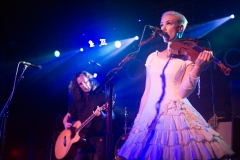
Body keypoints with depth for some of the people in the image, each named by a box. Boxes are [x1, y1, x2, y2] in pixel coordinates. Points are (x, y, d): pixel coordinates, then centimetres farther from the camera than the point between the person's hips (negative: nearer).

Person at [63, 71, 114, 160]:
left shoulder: (101, 95, 1)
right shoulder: (77, 99, 14)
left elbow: (111, 116, -4)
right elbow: (68, 116, 20)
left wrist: (101, 115, -25)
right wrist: (66, 123, -3)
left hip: (98, 138, -4)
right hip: (81, 138, 4)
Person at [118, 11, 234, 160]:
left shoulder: (188, 56, -1)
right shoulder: (153, 57, 11)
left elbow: (183, 92, -12)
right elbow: (147, 91, 12)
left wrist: (198, 67, -22)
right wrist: (138, 120, 10)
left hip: (176, 114, -4)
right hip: (150, 115, 4)